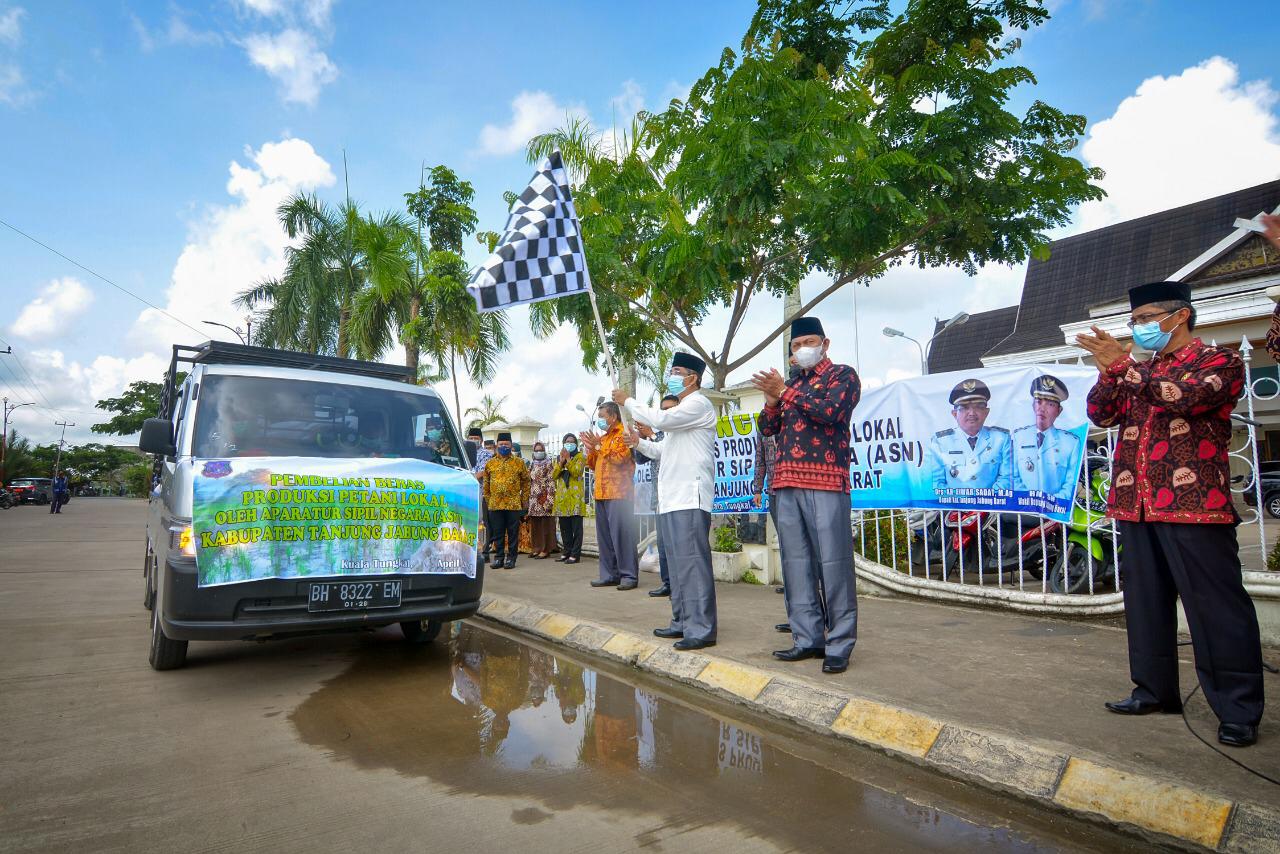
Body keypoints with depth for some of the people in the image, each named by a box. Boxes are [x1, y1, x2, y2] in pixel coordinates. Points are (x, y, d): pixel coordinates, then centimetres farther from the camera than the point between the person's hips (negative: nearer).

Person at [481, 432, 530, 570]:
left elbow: (526, 482, 6)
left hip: (514, 504, -2)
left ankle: (511, 558, 11)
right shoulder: (490, 463, 9)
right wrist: (487, 499, 9)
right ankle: (499, 557, 17)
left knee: (513, 533, 3)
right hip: (495, 504, 2)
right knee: (498, 533, 8)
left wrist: (525, 500, 3)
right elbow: (486, 483, 14)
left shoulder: (519, 462, 3)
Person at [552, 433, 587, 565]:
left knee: (576, 527, -5)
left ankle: (575, 554, -4)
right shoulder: (559, 458, 19)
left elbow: (576, 472, -14)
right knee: (564, 527, 9)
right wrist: (561, 462, -6)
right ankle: (566, 551, 17)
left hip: (575, 497, -5)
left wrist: (568, 459, -15)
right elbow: (553, 476, 6)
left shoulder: (580, 457, 4)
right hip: (562, 497, 6)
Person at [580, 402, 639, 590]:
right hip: (601, 494, 8)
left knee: (622, 535, -9)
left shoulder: (624, 434, -3)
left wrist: (599, 446, -13)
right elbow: (594, 465, 23)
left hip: (618, 494, -8)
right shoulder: (603, 437, 22)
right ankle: (610, 574, 14)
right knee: (604, 537, 8)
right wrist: (590, 449, 6)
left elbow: (620, 458, -18)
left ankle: (629, 575, -5)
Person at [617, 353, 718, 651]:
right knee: (678, 564, 13)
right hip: (671, 499, 10)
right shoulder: (679, 409, 25)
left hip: (690, 498, -10)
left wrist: (628, 401, -9)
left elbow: (660, 419, -21)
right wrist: (640, 443, 13)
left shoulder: (698, 403, -6)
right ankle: (682, 622, 20)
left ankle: (701, 629, -9)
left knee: (692, 562, -11)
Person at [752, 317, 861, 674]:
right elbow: (767, 428, 18)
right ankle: (808, 639, 14)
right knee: (795, 563, 6)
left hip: (825, 482, -6)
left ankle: (839, 645, 1)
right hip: (787, 483, 6)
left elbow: (831, 411, -13)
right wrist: (772, 400, -1)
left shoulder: (842, 375, 6)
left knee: (833, 564, -6)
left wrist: (785, 392, -9)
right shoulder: (789, 382, 23)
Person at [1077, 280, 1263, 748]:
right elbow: (1101, 414, 9)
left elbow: (1185, 396, -18)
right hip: (1136, 505, 7)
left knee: (1216, 605, -3)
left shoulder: (1221, 360, 1)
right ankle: (1155, 690, 23)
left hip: (1193, 504, -6)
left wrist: (1122, 366, -17)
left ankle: (1239, 709, 7)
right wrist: (1109, 372, -5)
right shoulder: (1136, 372, 20)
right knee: (1146, 602, 12)